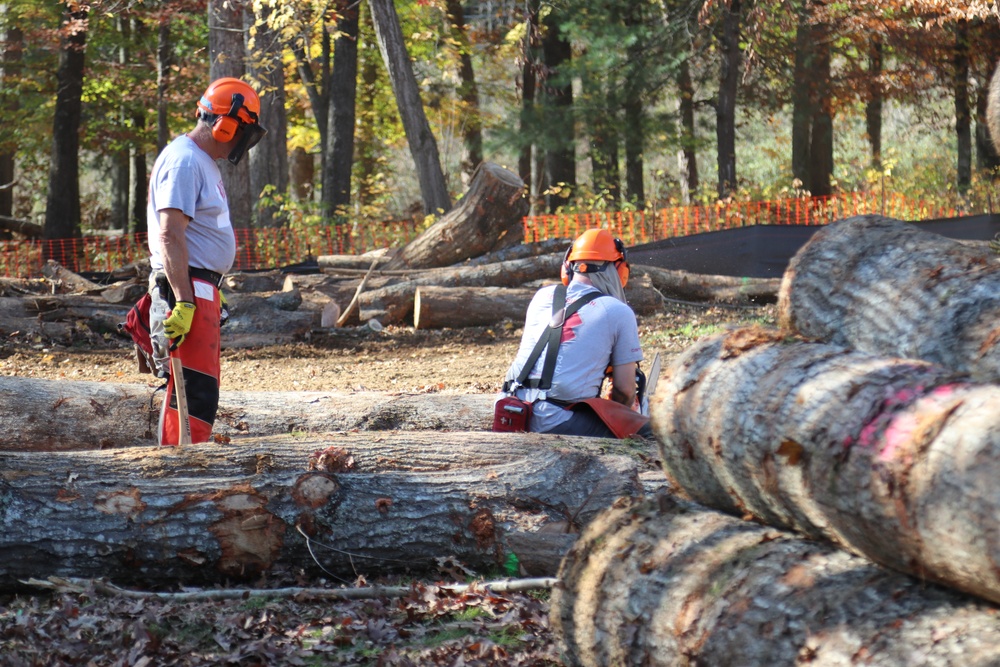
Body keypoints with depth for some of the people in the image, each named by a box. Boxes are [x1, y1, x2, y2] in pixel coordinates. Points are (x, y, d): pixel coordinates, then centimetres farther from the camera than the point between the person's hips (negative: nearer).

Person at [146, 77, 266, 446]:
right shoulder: (184, 162, -14)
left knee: (200, 388, 14)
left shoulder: (204, 162, 19)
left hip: (200, 290, 11)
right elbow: (170, 236, -22)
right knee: (195, 390, -14)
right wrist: (184, 303, -27)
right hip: (186, 290, -11)